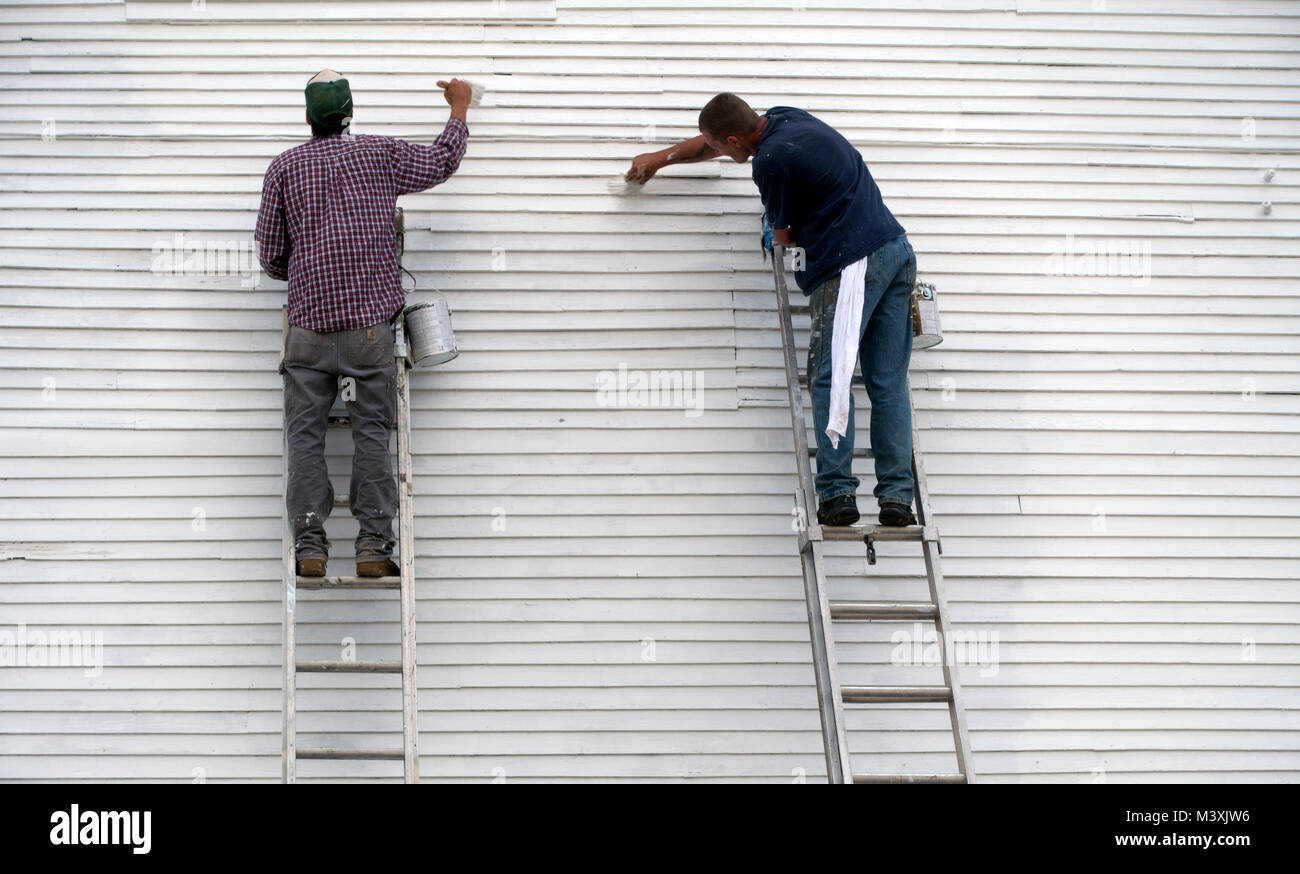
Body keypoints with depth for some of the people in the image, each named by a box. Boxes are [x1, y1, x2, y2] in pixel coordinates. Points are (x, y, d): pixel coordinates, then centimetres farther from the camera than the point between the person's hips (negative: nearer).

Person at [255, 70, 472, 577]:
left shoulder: (284, 167, 6)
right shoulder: (381, 155, 5)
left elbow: (271, 257, 8)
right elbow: (442, 162, 23)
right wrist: (459, 108, 39)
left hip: (309, 321, 0)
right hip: (371, 321, 0)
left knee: (305, 433, 2)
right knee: (372, 431, 1)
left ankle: (309, 545, -6)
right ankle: (373, 545, -5)